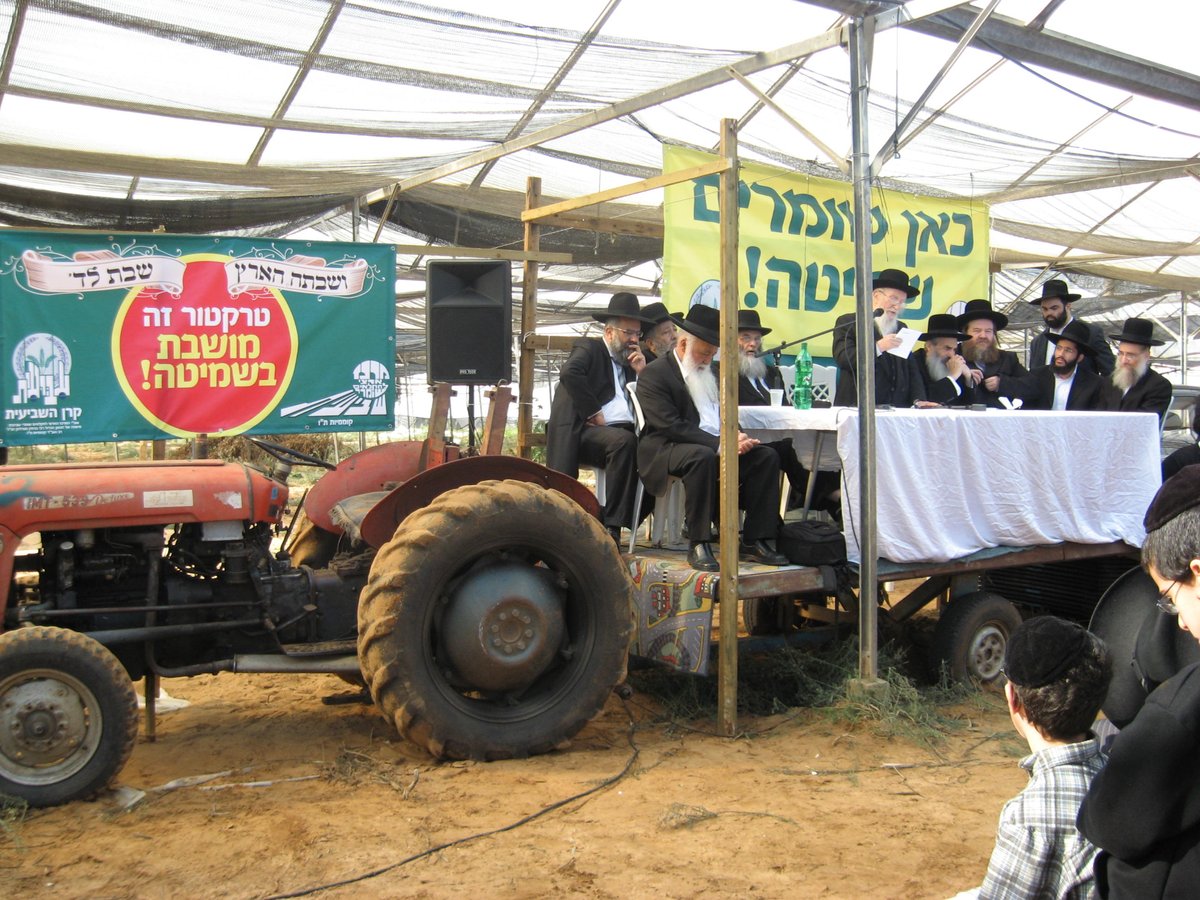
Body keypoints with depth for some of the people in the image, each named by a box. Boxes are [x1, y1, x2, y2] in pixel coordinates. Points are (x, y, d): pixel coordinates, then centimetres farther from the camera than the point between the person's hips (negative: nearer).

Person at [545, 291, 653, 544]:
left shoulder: (632, 361, 29)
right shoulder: (589, 348, 9)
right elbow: (569, 373, -14)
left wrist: (641, 372, 12)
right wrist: (594, 412, -15)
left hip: (624, 433, 6)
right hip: (585, 431, -6)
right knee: (624, 441, -35)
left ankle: (613, 526, -25)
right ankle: (612, 526, -29)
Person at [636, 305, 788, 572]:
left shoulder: (708, 374, 21)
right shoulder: (654, 374, -5)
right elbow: (670, 426, -17)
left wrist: (735, 437, -5)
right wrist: (719, 443, -23)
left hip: (715, 446, 8)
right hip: (668, 449, -8)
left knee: (766, 456, -11)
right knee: (702, 456, -39)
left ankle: (754, 540, -13)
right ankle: (698, 544, -32)